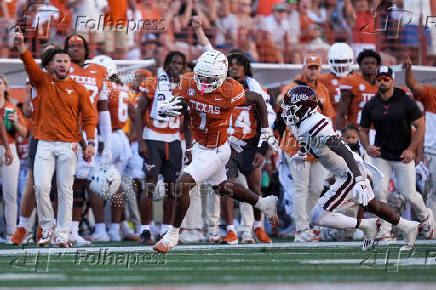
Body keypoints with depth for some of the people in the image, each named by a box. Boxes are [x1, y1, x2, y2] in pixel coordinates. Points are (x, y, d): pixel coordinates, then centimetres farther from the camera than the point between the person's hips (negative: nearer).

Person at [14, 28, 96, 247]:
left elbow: (89, 118, 4)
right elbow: (29, 64, -10)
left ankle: (62, 234, 3)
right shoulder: (42, 81, 8)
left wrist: (90, 143, -8)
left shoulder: (78, 89, 6)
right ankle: (47, 227, 6)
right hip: (45, 144, 0)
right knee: (41, 186, -11)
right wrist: (21, 46, -29)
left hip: (69, 146, 0)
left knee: (65, 190, -1)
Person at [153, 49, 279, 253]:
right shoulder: (189, 83, -14)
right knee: (222, 188, 27)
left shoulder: (228, 92, -27)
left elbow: (258, 100, -11)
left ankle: (172, 235, 0)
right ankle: (265, 204, 48)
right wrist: (166, 109, -31)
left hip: (215, 152, -7)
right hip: (199, 147, 7)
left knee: (182, 185, -17)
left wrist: (266, 132, -6)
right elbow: (178, 103, -5)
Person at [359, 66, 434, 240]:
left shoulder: (406, 102, -8)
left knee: (408, 194, -3)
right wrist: (367, 147, -9)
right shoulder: (370, 106, 1)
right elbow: (363, 130, 11)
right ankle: (384, 231, -3)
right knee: (379, 192, -13)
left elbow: (420, 126, -5)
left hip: (403, 156, -2)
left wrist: (411, 149, -14)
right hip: (381, 156, 2)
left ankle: (425, 217, 28)